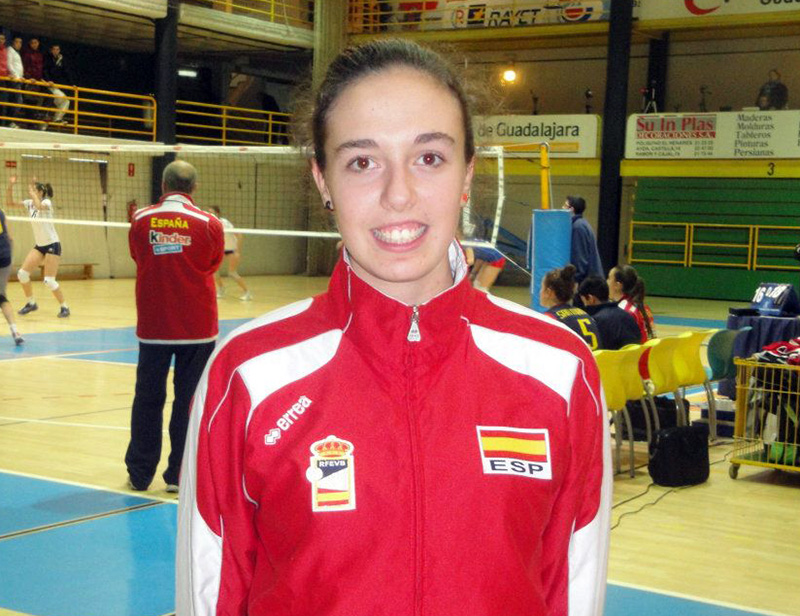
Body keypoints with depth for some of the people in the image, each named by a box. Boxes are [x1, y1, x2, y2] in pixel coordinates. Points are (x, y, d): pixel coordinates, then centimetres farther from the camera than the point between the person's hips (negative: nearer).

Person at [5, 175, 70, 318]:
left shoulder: (47, 202, -14)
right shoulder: (29, 203, 6)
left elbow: (39, 206, -37)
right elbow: (10, 203, 4)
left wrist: (33, 192, -26)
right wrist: (10, 186, -8)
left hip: (52, 245, -7)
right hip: (39, 246, 7)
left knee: (49, 281, -12)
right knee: (22, 273, -3)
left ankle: (64, 307, 2)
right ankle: (31, 303, 14)